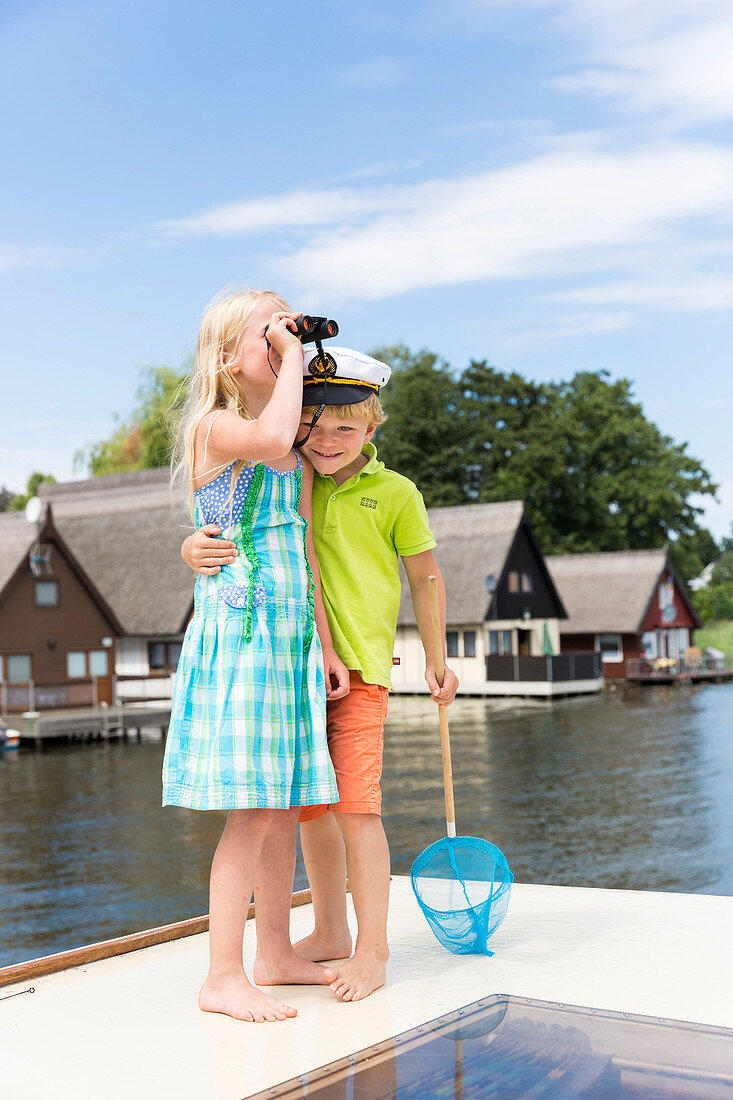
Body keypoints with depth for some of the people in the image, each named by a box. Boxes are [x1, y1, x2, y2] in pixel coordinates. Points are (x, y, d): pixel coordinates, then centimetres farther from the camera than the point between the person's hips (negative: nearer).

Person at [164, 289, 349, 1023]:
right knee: (253, 811, -8)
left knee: (286, 806, 12)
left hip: (292, 636, 8)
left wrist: (326, 646, 16)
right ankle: (223, 977, 1)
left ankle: (275, 954, 25)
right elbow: (269, 440, -30)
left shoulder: (301, 462, 17)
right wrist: (290, 356, -16)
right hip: (238, 628, -8)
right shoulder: (213, 426, -7)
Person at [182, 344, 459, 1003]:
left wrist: (436, 659, 12)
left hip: (360, 664, -4)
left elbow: (425, 578, 9)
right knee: (311, 805, 12)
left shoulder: (395, 492, 0)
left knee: (355, 803, -8)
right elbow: (228, 539, 6)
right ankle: (330, 931, 27)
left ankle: (372, 949, 4)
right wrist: (195, 549, -18)